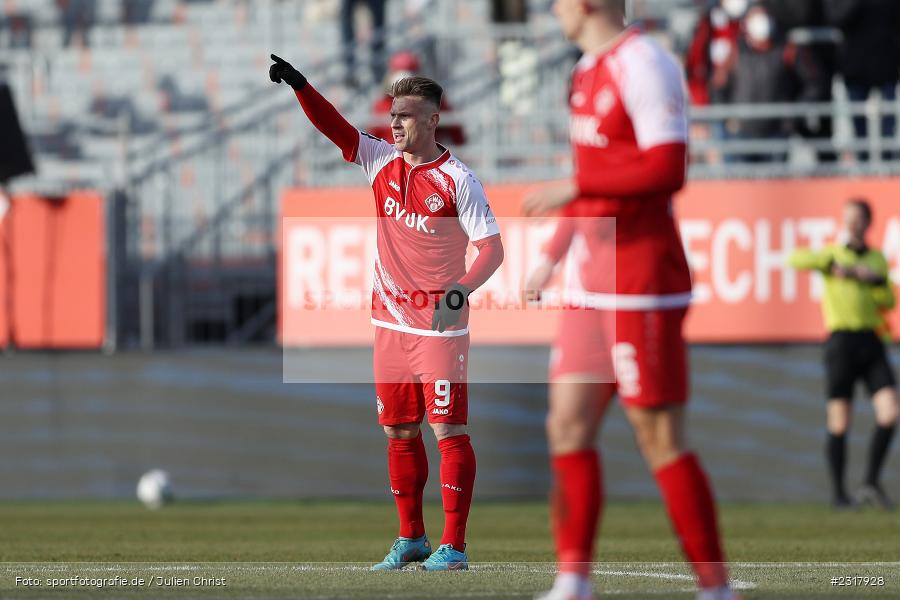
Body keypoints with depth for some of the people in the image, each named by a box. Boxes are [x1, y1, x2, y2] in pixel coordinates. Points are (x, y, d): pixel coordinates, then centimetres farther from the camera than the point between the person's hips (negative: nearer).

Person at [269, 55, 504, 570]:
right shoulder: (383, 162, 6)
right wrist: (299, 85, -12)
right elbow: (334, 126, 3)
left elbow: (492, 249, -12)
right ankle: (411, 538, 19)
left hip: (441, 326, -6)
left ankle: (454, 546, -6)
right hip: (391, 321, 6)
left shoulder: (457, 180, -10)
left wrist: (462, 290, -28)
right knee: (400, 432, 10)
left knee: (448, 430, -6)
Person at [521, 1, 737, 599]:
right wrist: (553, 255, 22)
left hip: (641, 286, -9)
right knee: (567, 427, 5)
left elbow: (667, 169, -23)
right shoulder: (589, 71, 15)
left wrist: (574, 186, -20)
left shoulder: (643, 65, -14)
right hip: (593, 284, 9)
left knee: (660, 438, -6)